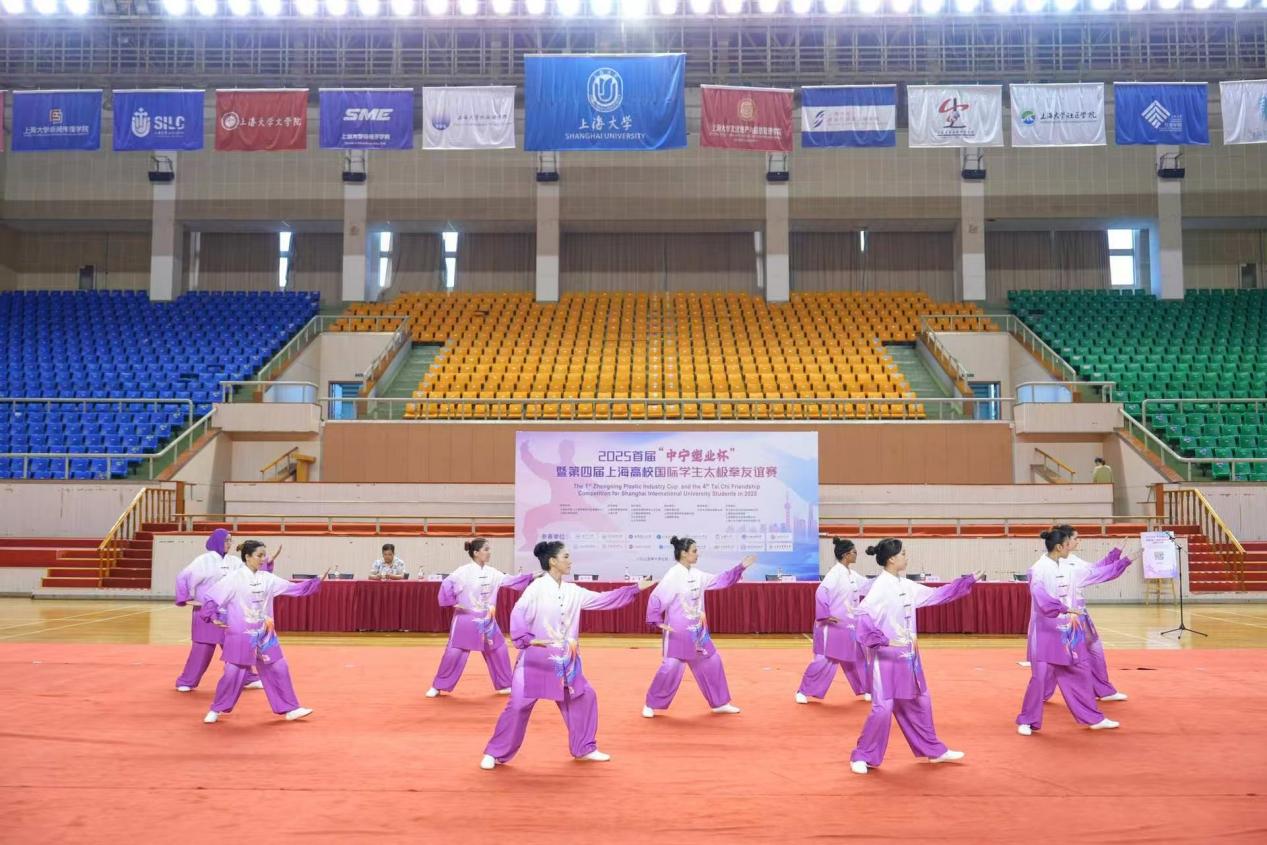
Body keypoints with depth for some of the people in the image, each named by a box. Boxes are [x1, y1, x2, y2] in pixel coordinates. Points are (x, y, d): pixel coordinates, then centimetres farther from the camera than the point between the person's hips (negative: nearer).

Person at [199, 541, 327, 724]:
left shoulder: (267, 578, 4)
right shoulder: (234, 578, -11)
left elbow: (294, 588, 4)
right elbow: (211, 597, -7)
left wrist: (317, 582, -3)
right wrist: (213, 618, -18)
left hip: (264, 634, 5)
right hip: (241, 635, -5)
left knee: (279, 669, 7)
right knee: (233, 673, -2)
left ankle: (289, 709, 16)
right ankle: (216, 710, 20)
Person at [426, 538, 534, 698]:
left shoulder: (491, 573, 3)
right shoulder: (464, 571, -15)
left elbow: (511, 580, 6)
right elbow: (446, 584, -16)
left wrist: (531, 577, -1)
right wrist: (452, 602, -17)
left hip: (486, 620, 6)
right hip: (466, 619, -6)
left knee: (498, 650, 9)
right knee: (454, 652, -3)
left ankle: (505, 685, 25)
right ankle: (438, 686, 13)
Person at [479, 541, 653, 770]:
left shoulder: (573, 591, 6)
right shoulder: (537, 587, -13)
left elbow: (603, 599, 9)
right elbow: (518, 613, -18)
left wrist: (636, 589, 8)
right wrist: (527, 639, -29)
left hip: (565, 661, 7)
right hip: (536, 659, -7)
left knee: (585, 697, 11)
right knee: (518, 705, -5)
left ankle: (585, 748, 27)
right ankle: (494, 753, 11)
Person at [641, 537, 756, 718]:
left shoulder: (696, 575, 5)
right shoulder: (673, 576, -17)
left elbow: (720, 581, 12)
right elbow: (656, 598, -18)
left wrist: (740, 567, 7)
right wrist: (658, 622, -20)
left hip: (697, 630, 8)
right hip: (678, 632, -8)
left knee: (711, 662, 13)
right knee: (671, 668, -8)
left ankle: (720, 703, 27)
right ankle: (650, 705, 10)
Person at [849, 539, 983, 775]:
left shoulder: (906, 586, 8)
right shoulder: (880, 587, -18)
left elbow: (937, 595, 18)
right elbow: (862, 614, -28)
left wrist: (969, 580, 19)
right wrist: (882, 641, -32)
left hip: (907, 656, 9)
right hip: (887, 657, -9)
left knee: (919, 703, 19)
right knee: (883, 708, -8)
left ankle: (934, 751, 35)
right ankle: (862, 757, 7)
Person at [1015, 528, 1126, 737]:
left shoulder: (1069, 567, 5)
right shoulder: (1039, 569, -17)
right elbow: (1041, 597, -31)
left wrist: (1116, 554, 20)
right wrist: (1065, 610, -42)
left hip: (1068, 629, 7)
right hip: (1047, 631, -7)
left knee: (1080, 672, 15)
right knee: (1040, 677, -5)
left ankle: (1093, 718, 29)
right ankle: (1027, 721, 10)